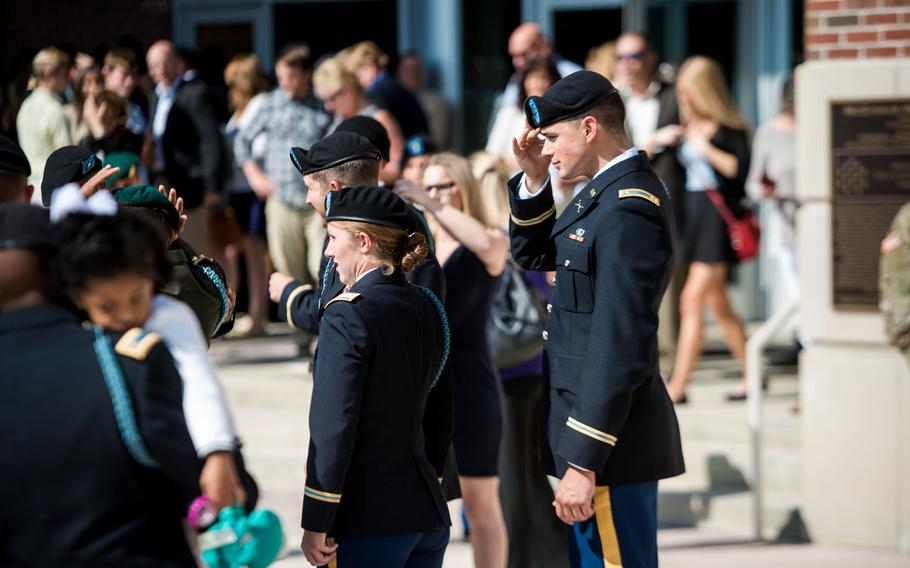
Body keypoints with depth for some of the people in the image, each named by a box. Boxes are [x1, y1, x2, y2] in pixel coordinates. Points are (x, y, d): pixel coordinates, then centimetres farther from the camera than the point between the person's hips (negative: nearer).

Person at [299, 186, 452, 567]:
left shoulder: (347, 315, -13)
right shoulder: (427, 307, 11)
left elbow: (332, 425, -16)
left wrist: (315, 525, -12)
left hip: (370, 519, -8)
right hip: (428, 513, 8)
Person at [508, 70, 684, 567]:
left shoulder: (630, 210, -20)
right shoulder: (605, 191, 11)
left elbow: (619, 345, -24)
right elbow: (533, 257, 25)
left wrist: (583, 463, -24)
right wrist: (533, 179, 7)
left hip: (611, 444, -10)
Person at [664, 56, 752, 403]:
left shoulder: (729, 129, -8)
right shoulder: (688, 128, 13)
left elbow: (743, 170, -17)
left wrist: (708, 150, -17)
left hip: (719, 217, -8)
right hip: (693, 216, 8)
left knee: (692, 300, -13)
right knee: (717, 303, 12)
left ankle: (678, 384, -13)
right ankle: (751, 375, 22)